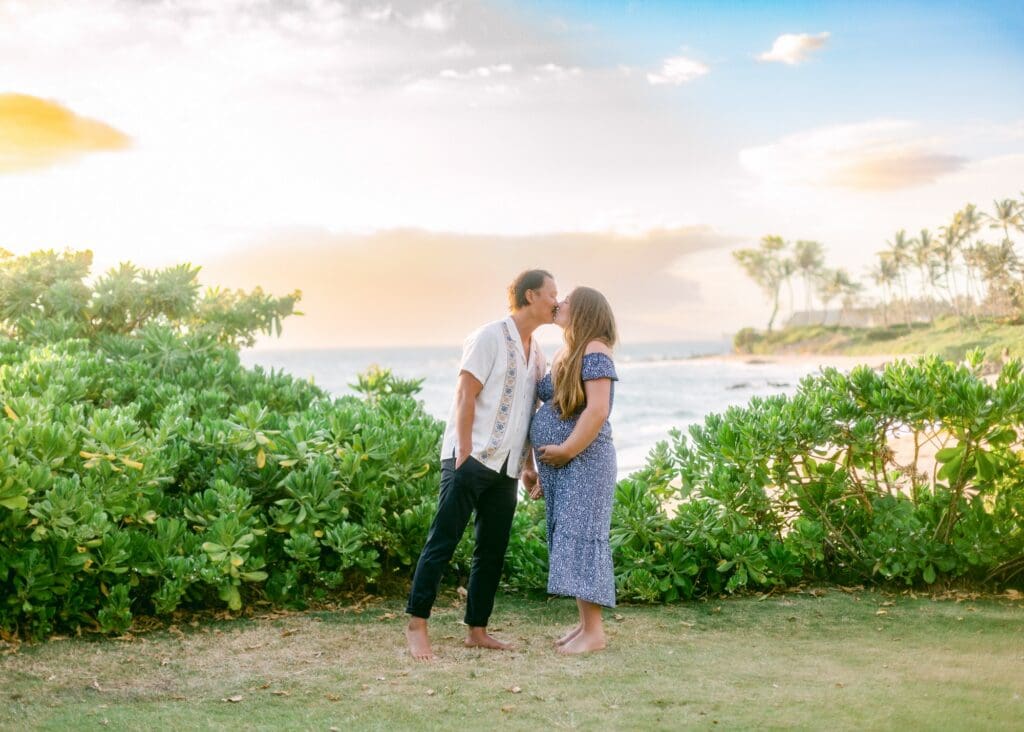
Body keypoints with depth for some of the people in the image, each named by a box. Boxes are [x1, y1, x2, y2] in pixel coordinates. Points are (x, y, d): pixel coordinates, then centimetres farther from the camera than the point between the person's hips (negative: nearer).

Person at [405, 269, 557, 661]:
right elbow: (465, 397, -11)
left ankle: (477, 631, 16)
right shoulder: (490, 337, -7)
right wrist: (464, 454, -16)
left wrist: (529, 464, 13)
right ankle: (416, 625, -1)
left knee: (492, 552, 9)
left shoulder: (537, 354, 16)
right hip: (470, 459, -8)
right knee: (442, 543, -6)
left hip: (505, 468, 8)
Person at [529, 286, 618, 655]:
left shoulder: (594, 352, -12)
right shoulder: (564, 354, 16)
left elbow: (597, 410, -23)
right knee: (566, 539, 9)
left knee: (579, 537, -10)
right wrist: (544, 471, 18)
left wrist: (566, 450, -18)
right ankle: (584, 623, 15)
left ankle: (594, 632, -7)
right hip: (558, 466, 9)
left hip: (583, 461, -9)